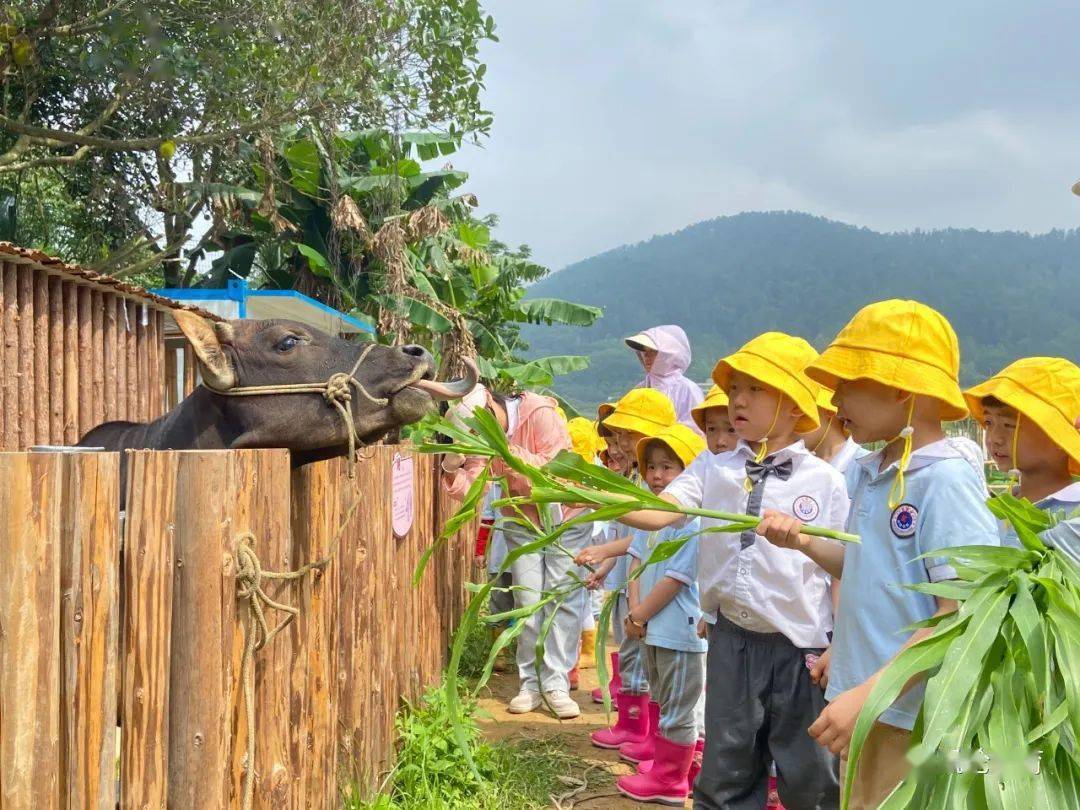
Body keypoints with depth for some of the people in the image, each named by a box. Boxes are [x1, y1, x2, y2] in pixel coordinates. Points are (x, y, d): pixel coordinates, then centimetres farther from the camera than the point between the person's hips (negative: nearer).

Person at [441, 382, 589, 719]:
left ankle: (556, 684, -2)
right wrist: (452, 467, -39)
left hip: (566, 517, -4)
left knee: (561, 599, -6)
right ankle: (531, 684, 8)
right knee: (527, 600, 1)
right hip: (522, 520, 4)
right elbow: (470, 487, -19)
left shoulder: (540, 414, -27)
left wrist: (507, 450, -41)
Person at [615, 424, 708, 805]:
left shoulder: (691, 521, -20)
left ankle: (669, 780, 14)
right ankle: (662, 750, 40)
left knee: (678, 706, 4)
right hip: (653, 628, 9)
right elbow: (637, 562, 8)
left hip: (680, 630, -9)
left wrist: (641, 614, -13)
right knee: (662, 699, 24)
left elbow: (676, 578, -20)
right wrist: (635, 610, -5)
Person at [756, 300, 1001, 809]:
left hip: (914, 719, -8)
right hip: (865, 705, 8)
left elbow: (965, 612, -23)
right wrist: (803, 543, 3)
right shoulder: (870, 474, 6)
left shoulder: (946, 478, -18)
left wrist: (868, 692, -27)